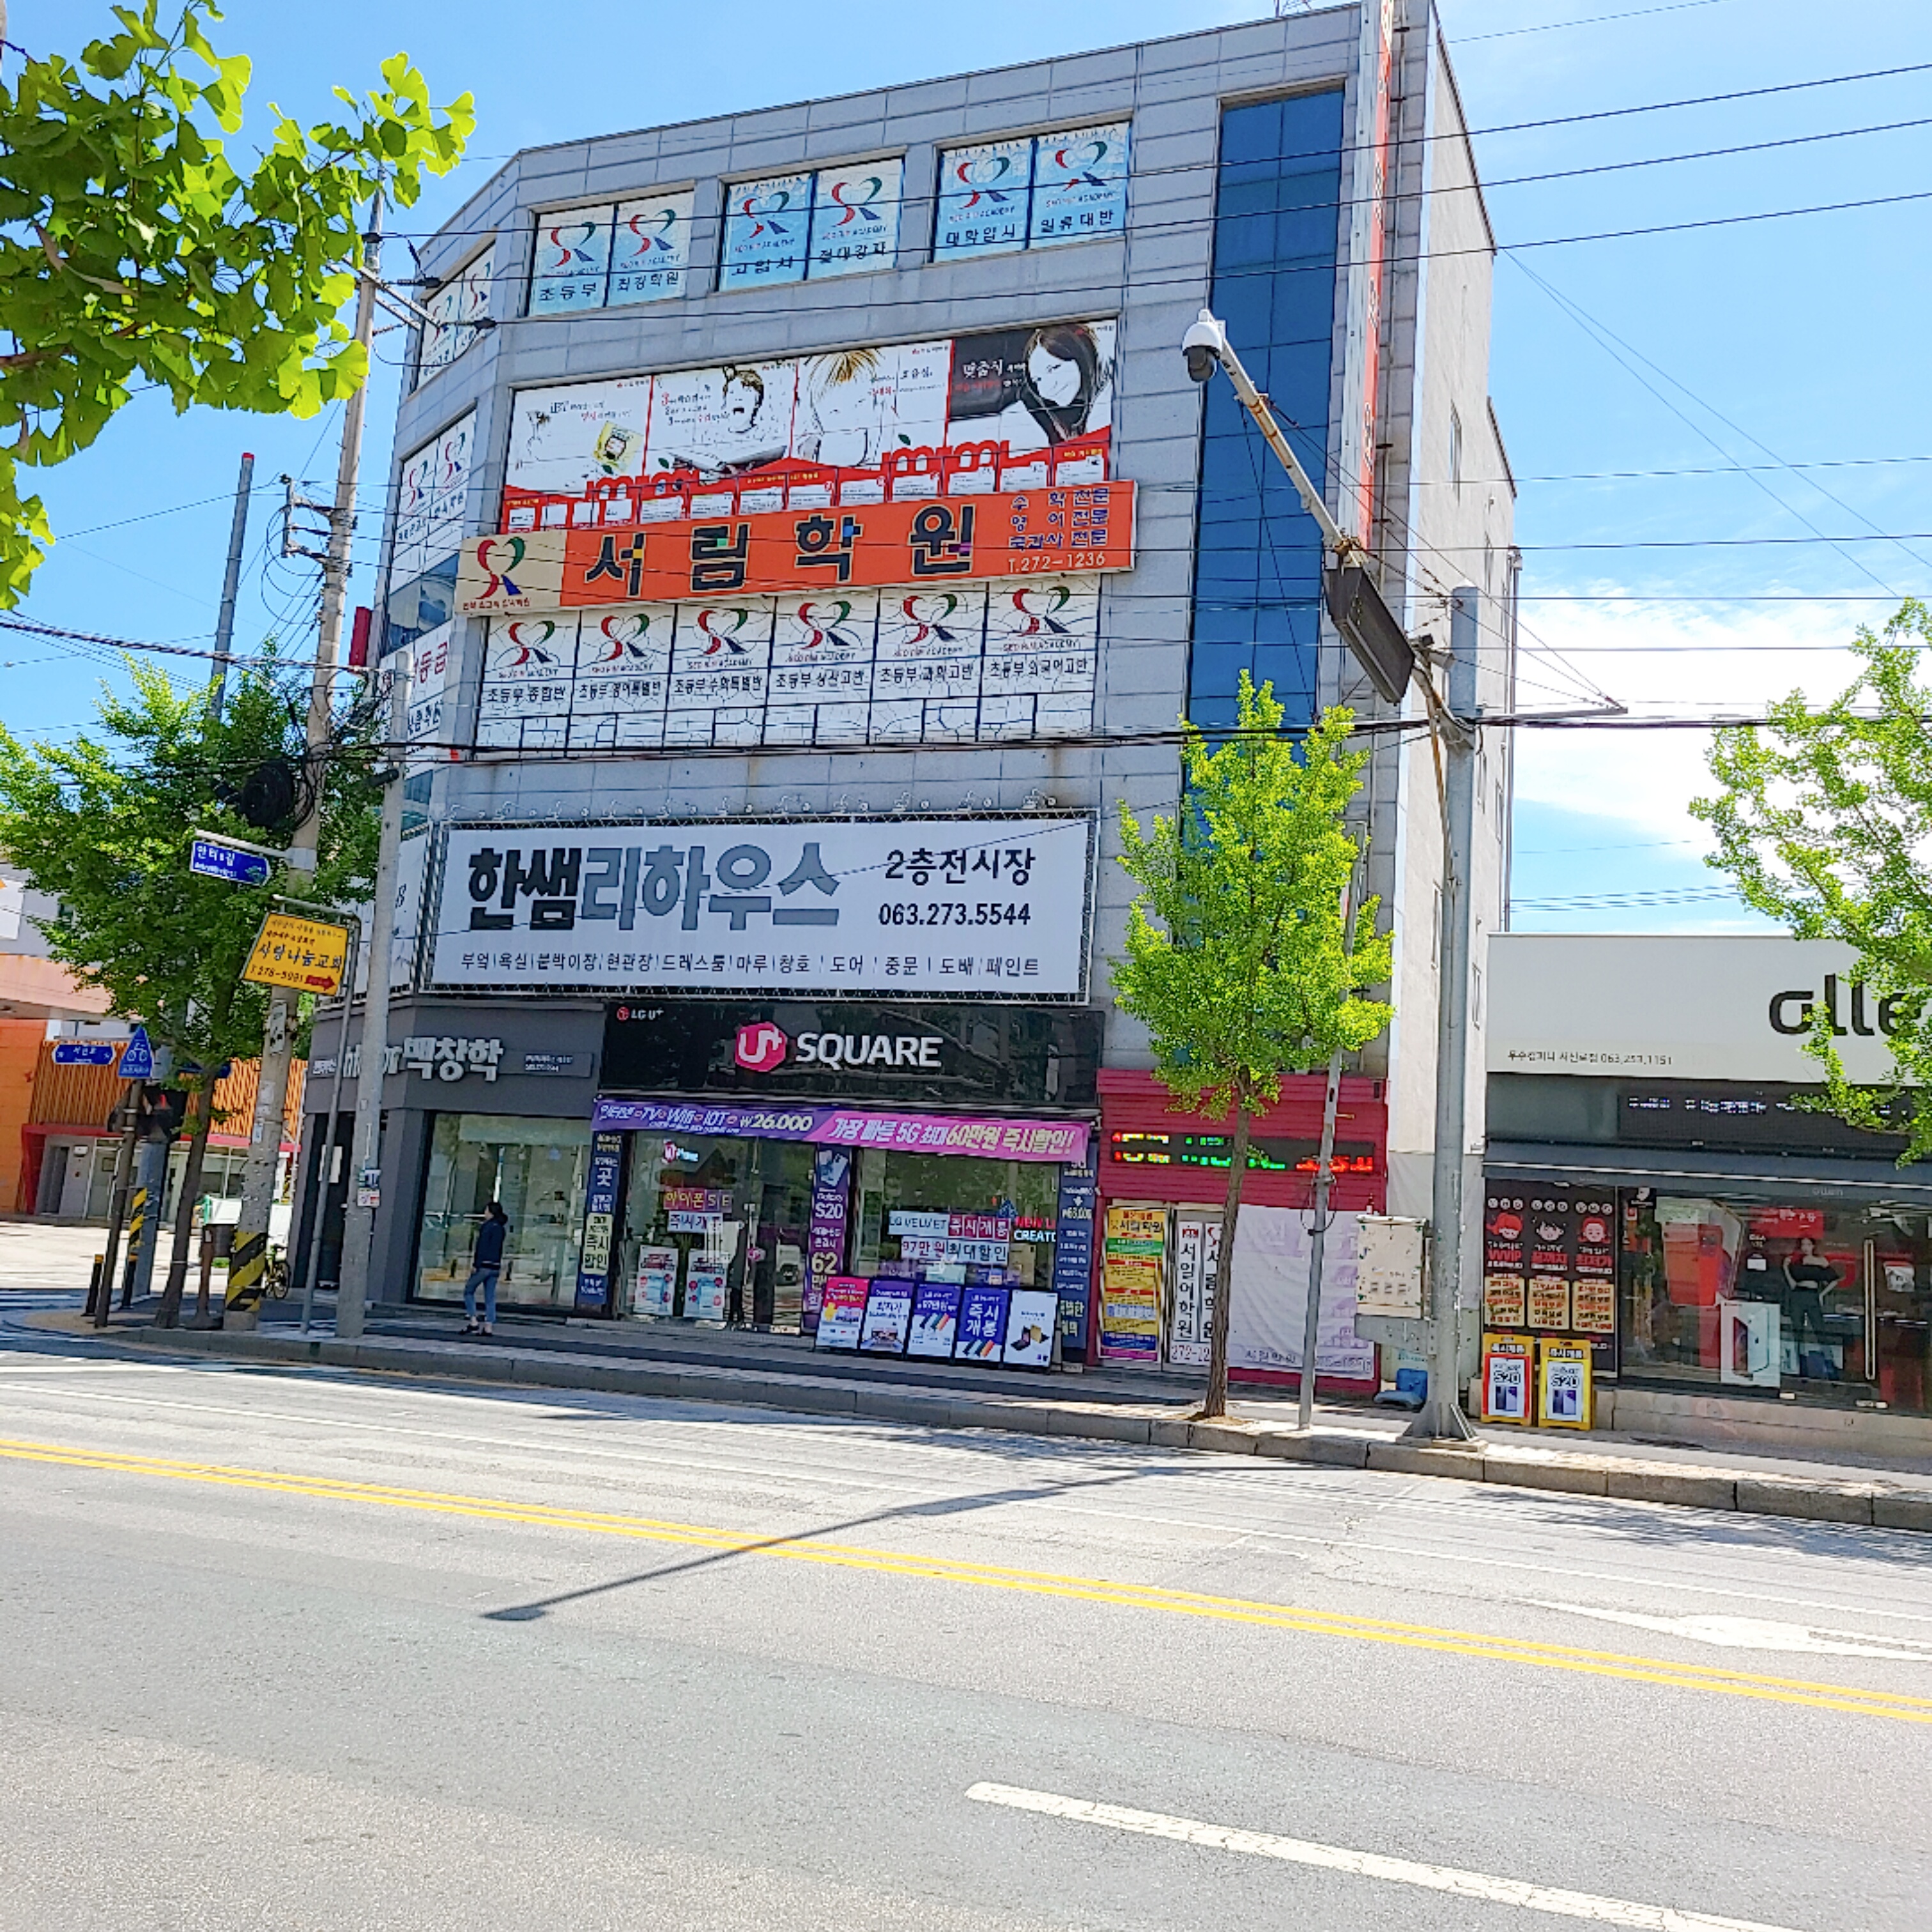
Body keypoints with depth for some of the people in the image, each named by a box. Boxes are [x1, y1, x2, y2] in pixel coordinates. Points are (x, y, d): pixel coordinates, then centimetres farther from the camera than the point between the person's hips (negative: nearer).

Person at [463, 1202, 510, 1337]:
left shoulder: (488, 1226, -11)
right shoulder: (501, 1228, 12)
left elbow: (482, 1247, -15)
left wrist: (476, 1264, -15)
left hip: (484, 1265, -7)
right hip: (495, 1267, 7)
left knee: (469, 1291, 6)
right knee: (490, 1297, 7)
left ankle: (473, 1322, -2)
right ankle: (488, 1326, 4)